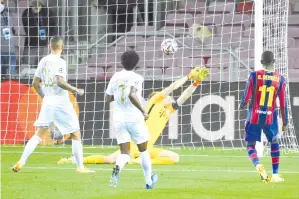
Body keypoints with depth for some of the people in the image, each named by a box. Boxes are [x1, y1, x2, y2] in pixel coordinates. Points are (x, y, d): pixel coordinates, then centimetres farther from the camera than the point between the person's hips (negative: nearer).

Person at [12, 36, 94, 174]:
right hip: (61, 104, -6)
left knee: (39, 135, 8)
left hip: (47, 102, 6)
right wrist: (76, 90, -13)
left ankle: (21, 162, -5)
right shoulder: (60, 62, -13)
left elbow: (35, 83, 13)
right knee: (76, 135, 6)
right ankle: (80, 167, 6)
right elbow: (60, 82, -24)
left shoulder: (43, 61, 7)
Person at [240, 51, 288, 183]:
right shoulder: (280, 79, -4)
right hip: (270, 117, 1)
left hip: (254, 116, -1)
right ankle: (275, 175, 19)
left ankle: (258, 165, -23)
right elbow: (283, 103, -1)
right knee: (274, 142, 23)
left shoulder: (254, 76, -9)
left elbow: (246, 98, -7)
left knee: (250, 144, 9)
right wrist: (285, 122, 9)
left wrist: (242, 104, 17)